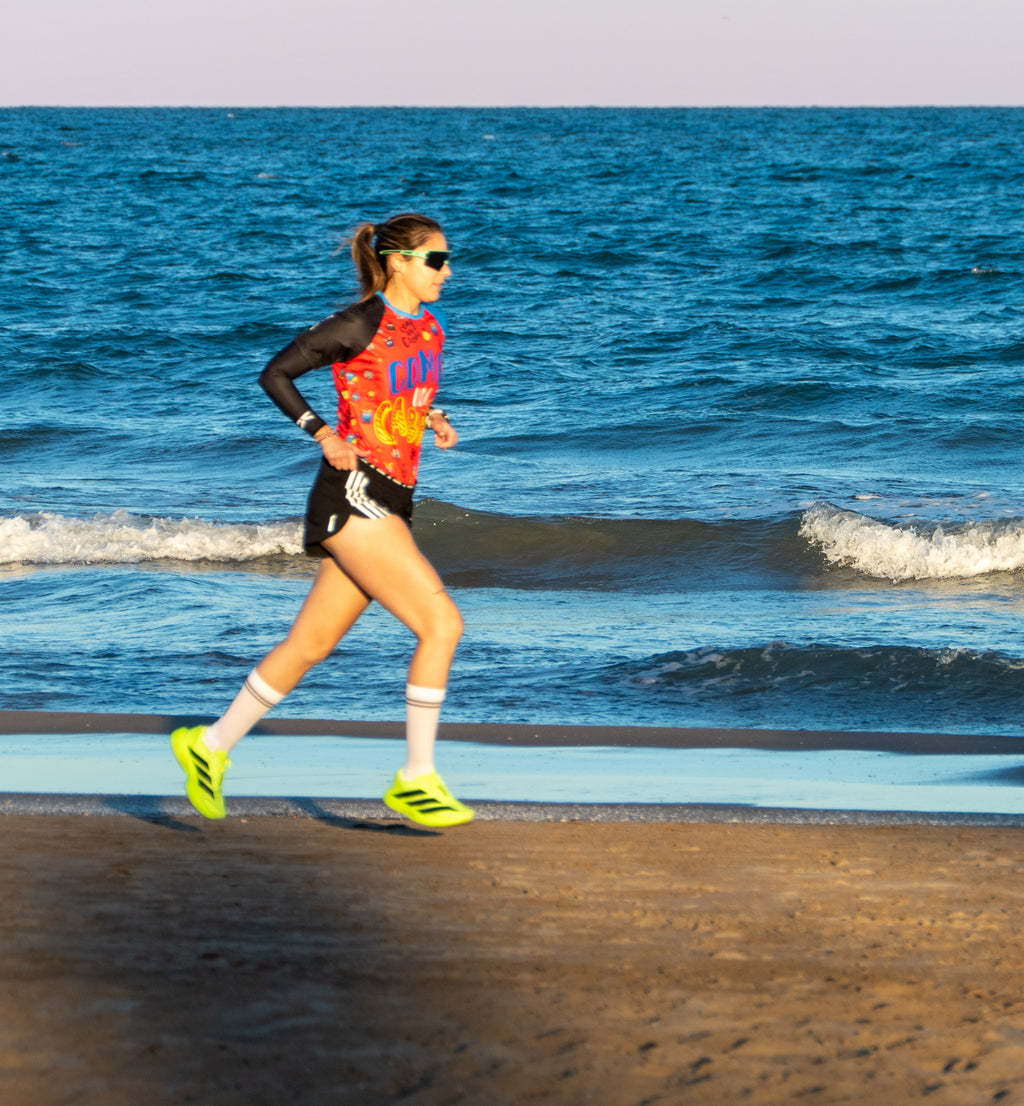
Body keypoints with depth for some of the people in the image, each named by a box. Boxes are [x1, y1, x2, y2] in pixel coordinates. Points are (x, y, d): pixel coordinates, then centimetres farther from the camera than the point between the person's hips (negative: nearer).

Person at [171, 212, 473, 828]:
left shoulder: (430, 326, 13)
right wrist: (325, 435, -11)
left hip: (390, 504, 9)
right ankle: (417, 779, -7)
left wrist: (435, 420, 11)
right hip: (353, 496, -9)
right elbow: (276, 374, -4)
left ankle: (212, 745, 25)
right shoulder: (360, 325, -10)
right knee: (442, 625, -14)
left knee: (311, 645, 13)